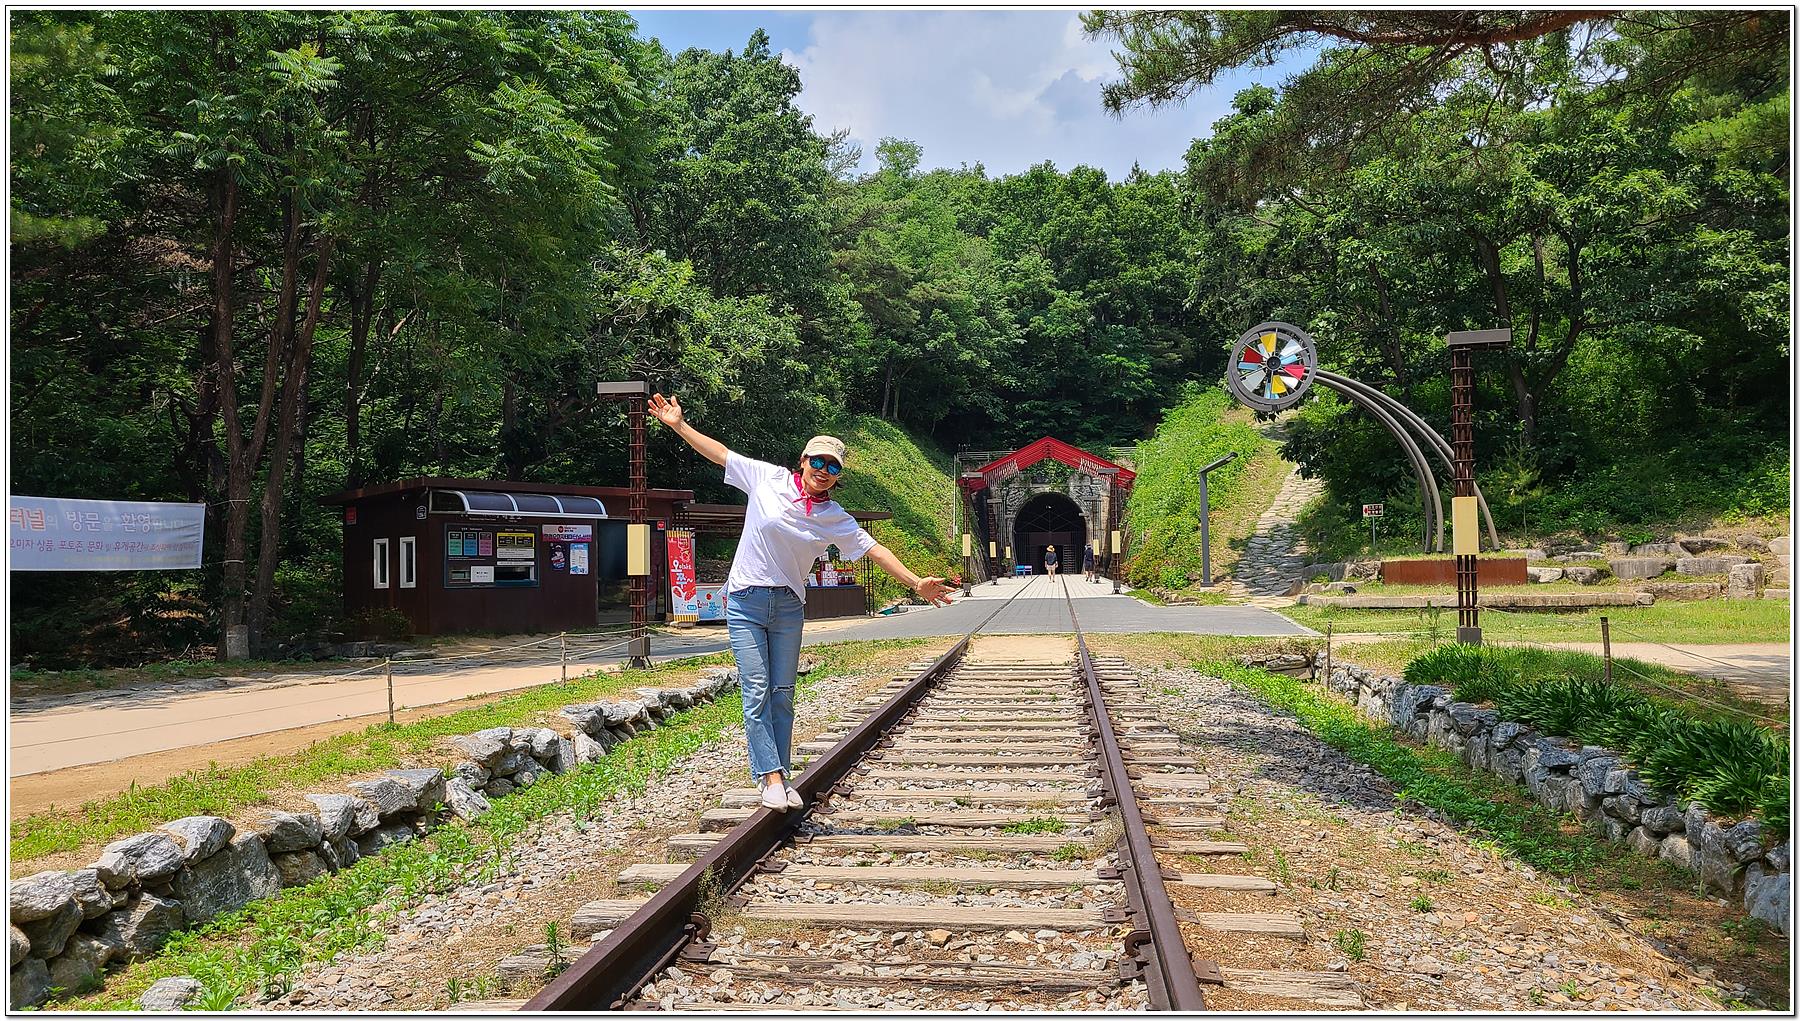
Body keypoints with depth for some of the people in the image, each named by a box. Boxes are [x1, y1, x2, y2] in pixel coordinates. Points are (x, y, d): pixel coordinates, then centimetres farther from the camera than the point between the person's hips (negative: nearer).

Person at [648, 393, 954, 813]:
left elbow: (874, 549, 1)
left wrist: (915, 582, -4)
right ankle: (771, 778, -8)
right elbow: (719, 453, 4)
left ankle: (781, 780, 12)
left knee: (782, 696, 6)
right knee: (757, 693, -8)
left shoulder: (836, 519, 2)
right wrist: (678, 424, 3)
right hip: (745, 602, -2)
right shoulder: (768, 478, -3)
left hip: (788, 606, 3)